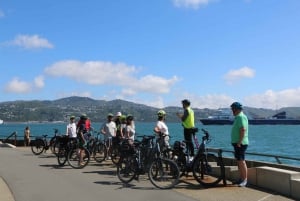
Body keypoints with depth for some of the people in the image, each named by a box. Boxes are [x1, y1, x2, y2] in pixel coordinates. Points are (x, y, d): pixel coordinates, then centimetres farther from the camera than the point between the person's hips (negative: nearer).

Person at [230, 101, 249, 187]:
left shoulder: (241, 117, -15)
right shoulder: (238, 117, 17)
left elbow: (243, 130, -25)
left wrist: (239, 142, -25)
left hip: (240, 143, -11)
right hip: (237, 143, 11)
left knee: (241, 161, -8)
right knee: (239, 161, 14)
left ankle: (244, 180, -3)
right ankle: (241, 178, 22)